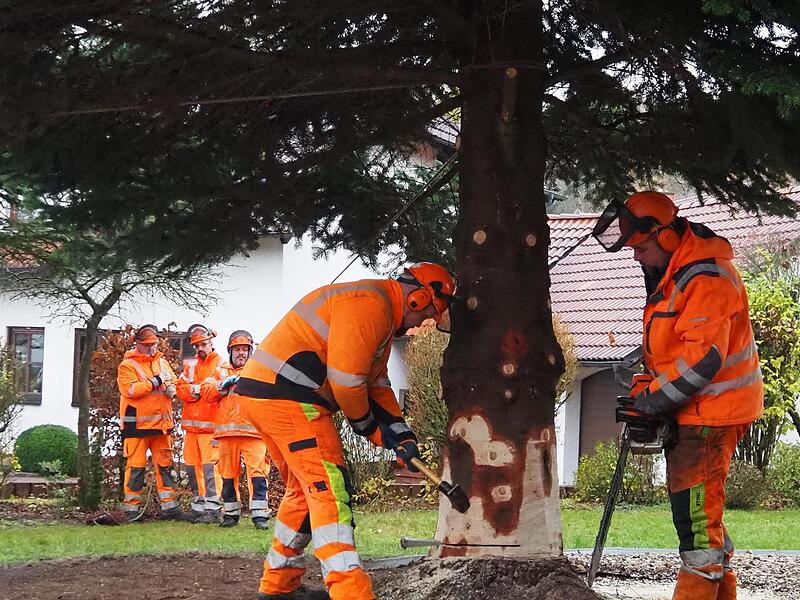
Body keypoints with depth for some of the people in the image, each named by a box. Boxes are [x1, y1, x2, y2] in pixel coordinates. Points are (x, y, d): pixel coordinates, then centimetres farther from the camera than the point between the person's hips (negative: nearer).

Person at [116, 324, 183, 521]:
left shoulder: (162, 362, 16)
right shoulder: (127, 365, -4)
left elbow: (173, 381, 19)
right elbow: (129, 389, -18)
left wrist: (171, 388, -6)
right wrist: (155, 382, -17)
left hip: (161, 423, 6)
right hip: (137, 424, -6)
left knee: (165, 464, 8)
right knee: (136, 466, -4)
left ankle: (169, 506, 13)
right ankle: (132, 508, 1)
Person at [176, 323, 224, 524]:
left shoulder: (221, 365, 1)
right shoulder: (191, 365, 19)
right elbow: (181, 388, 7)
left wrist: (196, 388, -12)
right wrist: (199, 389, -10)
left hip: (211, 425, -6)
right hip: (191, 424, 6)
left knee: (210, 465, -14)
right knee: (192, 466, 7)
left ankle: (213, 508, -14)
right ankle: (198, 506, 14)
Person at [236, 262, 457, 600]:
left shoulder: (382, 319, 21)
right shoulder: (369, 305, -15)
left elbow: (377, 386, 23)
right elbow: (346, 380, -19)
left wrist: (403, 436, 12)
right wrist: (369, 427, -1)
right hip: (286, 395, -11)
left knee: (306, 490, 21)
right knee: (330, 489, -14)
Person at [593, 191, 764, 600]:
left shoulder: (707, 278, -20)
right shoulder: (672, 273, 14)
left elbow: (704, 355, -26)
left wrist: (654, 398, -20)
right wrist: (649, 382, 8)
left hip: (712, 412, -11)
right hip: (690, 410, 11)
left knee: (694, 504, -11)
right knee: (689, 501, 14)